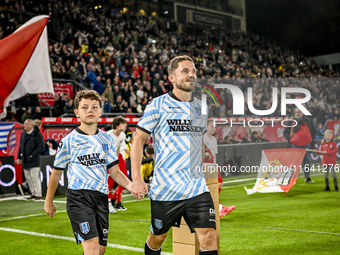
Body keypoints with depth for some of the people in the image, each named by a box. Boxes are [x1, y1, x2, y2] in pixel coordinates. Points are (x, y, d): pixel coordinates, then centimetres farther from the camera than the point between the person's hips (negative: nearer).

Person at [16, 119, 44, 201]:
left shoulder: (37, 135, -9)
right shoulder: (23, 134, 15)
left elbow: (41, 147, -13)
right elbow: (21, 146, 21)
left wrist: (32, 155, -17)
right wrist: (19, 157, 14)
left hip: (34, 161, -7)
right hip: (25, 161, 7)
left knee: (34, 177, -8)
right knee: (28, 178, 10)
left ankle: (38, 195, -2)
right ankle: (33, 194, 18)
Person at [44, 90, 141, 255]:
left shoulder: (106, 139, 10)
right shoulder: (69, 141, -1)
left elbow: (114, 171, 10)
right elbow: (56, 173, 8)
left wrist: (130, 186, -8)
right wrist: (49, 202, 14)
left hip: (101, 197, 5)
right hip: (78, 198, -5)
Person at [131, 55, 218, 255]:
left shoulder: (202, 107, 10)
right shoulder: (158, 105, -4)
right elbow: (138, 140, -2)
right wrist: (136, 178, -9)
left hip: (197, 188, 3)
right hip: (165, 188, -3)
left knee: (209, 236, -9)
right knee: (158, 237, 11)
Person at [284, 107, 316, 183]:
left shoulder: (308, 121, 9)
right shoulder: (291, 122, 4)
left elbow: (313, 131, 17)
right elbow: (285, 132, 8)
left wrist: (312, 141, 8)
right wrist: (290, 140, -3)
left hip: (307, 145, 2)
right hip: (295, 145, -2)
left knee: (307, 162, 4)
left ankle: (307, 178, 14)